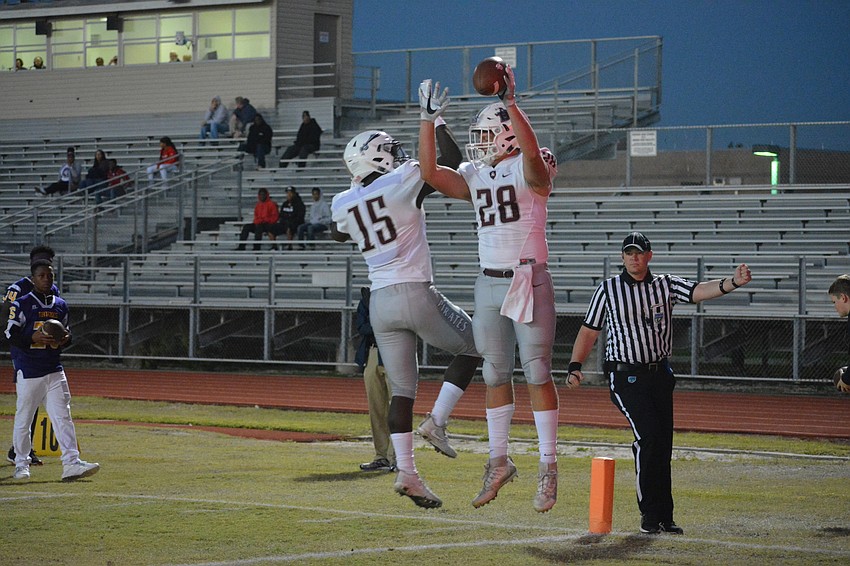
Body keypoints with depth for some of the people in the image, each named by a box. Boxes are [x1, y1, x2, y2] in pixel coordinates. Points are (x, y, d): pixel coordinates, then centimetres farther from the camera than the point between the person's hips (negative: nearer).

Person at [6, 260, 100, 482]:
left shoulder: (61, 305, 13)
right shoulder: (22, 304, -3)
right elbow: (11, 334, -7)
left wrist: (65, 338, -1)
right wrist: (34, 337, -23)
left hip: (54, 370, 4)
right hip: (28, 370, -4)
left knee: (62, 416, -6)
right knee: (24, 417, 3)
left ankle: (71, 463, -13)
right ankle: (21, 463, 16)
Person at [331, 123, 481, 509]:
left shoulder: (344, 204, 8)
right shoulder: (403, 181, -7)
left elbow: (338, 234, 32)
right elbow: (454, 165, 0)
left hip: (380, 302, 5)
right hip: (416, 293, -5)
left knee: (401, 388, 9)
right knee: (471, 347, 15)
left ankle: (406, 473, 1)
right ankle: (437, 421, -1)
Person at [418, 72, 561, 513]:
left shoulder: (532, 169, -7)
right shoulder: (476, 176, 12)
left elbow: (531, 152, -30)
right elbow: (430, 174, 2)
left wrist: (509, 103, -35)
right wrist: (428, 119, -2)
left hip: (529, 280, -6)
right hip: (488, 283, 6)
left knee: (537, 373, -4)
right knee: (496, 376, 11)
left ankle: (548, 466, 1)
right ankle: (499, 461, 20)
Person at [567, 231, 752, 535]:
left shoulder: (666, 285, 5)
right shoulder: (608, 290, 1)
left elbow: (700, 291, -11)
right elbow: (589, 330, 4)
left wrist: (733, 282, -29)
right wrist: (575, 366, -8)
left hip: (660, 374, 3)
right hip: (626, 376, -3)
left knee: (663, 445, 4)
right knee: (648, 438, -17)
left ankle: (664, 515, 12)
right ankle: (650, 513, -7)